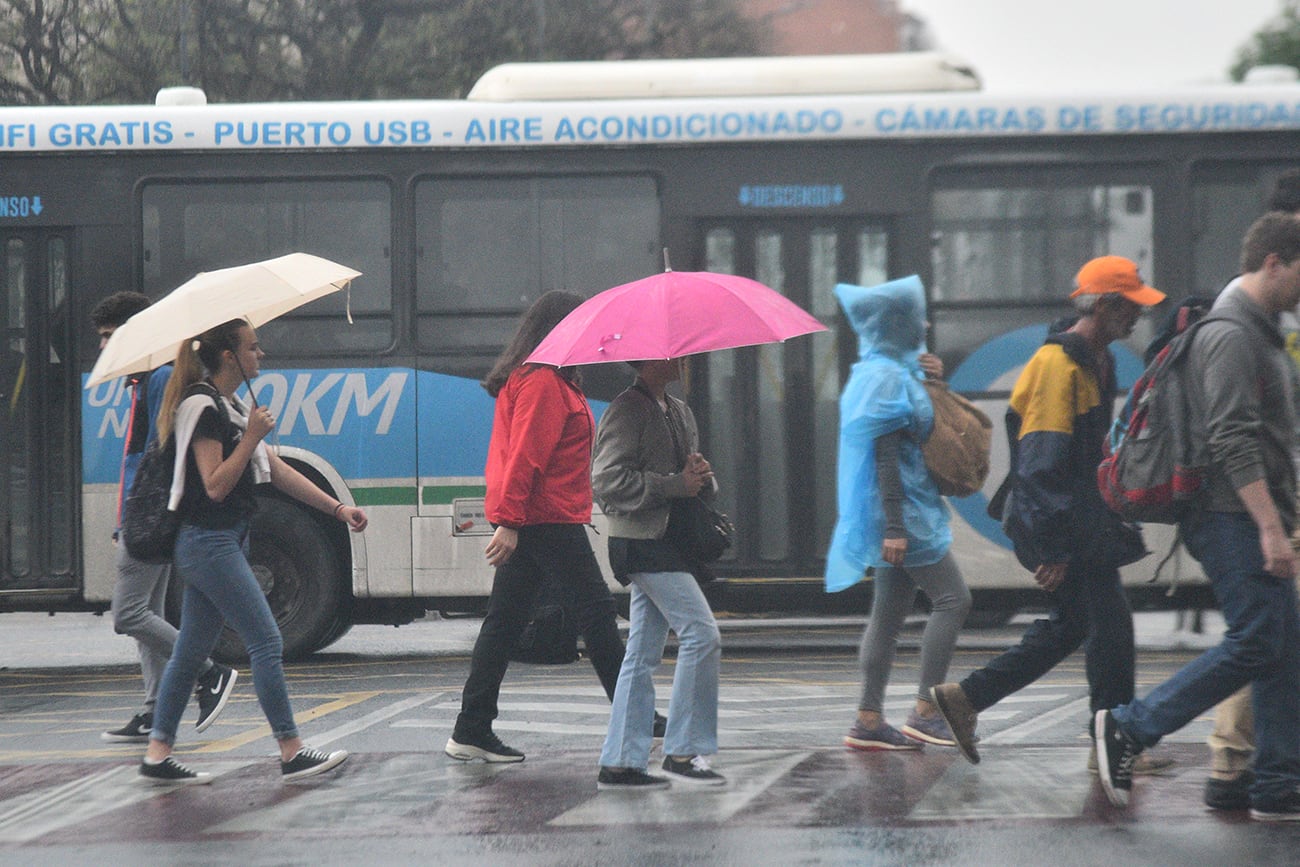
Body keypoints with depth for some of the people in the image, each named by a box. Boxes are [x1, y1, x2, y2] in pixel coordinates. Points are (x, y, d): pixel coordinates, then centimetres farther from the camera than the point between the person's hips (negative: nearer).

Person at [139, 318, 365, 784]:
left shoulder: (232, 408, 16)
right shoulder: (202, 408, -14)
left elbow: (278, 471, 18)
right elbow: (216, 485, -20)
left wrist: (338, 508, 14)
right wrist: (251, 436, -20)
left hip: (224, 542, 10)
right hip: (209, 542, -10)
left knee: (191, 650, 9)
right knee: (266, 641, -9)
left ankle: (158, 754, 11)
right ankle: (292, 753, -6)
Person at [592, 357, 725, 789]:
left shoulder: (680, 412, 19)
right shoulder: (627, 410, -9)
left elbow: (700, 487, 26)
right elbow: (607, 480, -17)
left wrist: (702, 478, 1)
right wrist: (676, 484, -17)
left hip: (665, 541, 9)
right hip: (642, 541, -9)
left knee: (643, 653, 8)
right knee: (702, 634, -14)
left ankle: (619, 762, 10)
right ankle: (683, 752, -10)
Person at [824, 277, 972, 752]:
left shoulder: (899, 370, 15)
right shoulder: (884, 376, -15)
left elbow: (919, 430, 26)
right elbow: (885, 454, -20)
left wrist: (933, 379, 9)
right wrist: (894, 526, -24)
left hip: (907, 511, 10)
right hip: (903, 511, -10)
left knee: (890, 614, 9)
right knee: (952, 599, -8)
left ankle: (869, 721, 9)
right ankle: (925, 710, -8)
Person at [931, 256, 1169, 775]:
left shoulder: (1098, 362, 15)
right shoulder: (1058, 365, -18)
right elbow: (1044, 463, -22)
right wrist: (1053, 549, -24)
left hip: (1083, 520, 11)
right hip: (1058, 523, -11)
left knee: (1068, 625, 14)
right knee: (1109, 624, -6)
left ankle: (966, 697, 18)